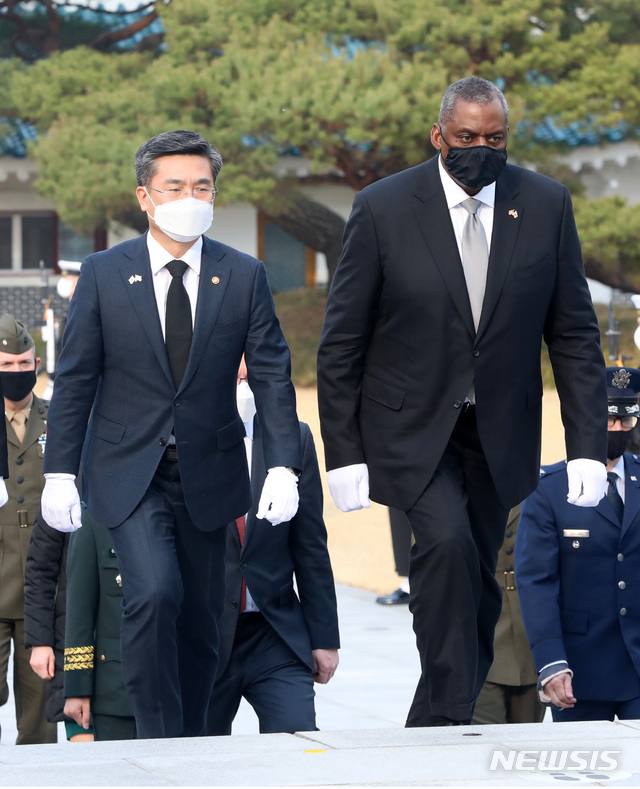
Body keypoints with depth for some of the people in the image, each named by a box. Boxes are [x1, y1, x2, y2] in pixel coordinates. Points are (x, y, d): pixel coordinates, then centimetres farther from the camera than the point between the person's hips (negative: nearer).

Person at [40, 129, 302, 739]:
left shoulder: (244, 277, 2)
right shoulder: (104, 274, -1)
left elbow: (272, 375, 2)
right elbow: (75, 379, 1)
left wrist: (283, 466, -9)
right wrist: (60, 474, -4)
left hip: (207, 475, 2)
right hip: (129, 473, -2)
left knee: (200, 619, 6)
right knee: (155, 593, -22)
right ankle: (159, 741, -12)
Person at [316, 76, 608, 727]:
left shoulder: (546, 205, -2)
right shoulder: (384, 208, -9)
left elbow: (574, 333, 3)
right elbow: (341, 343, -3)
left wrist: (587, 446, -5)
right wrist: (343, 453, -7)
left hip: (500, 430, 3)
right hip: (412, 428, -3)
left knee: (477, 582, 5)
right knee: (447, 542, -24)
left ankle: (436, 724, 20)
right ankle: (448, 716, -17)